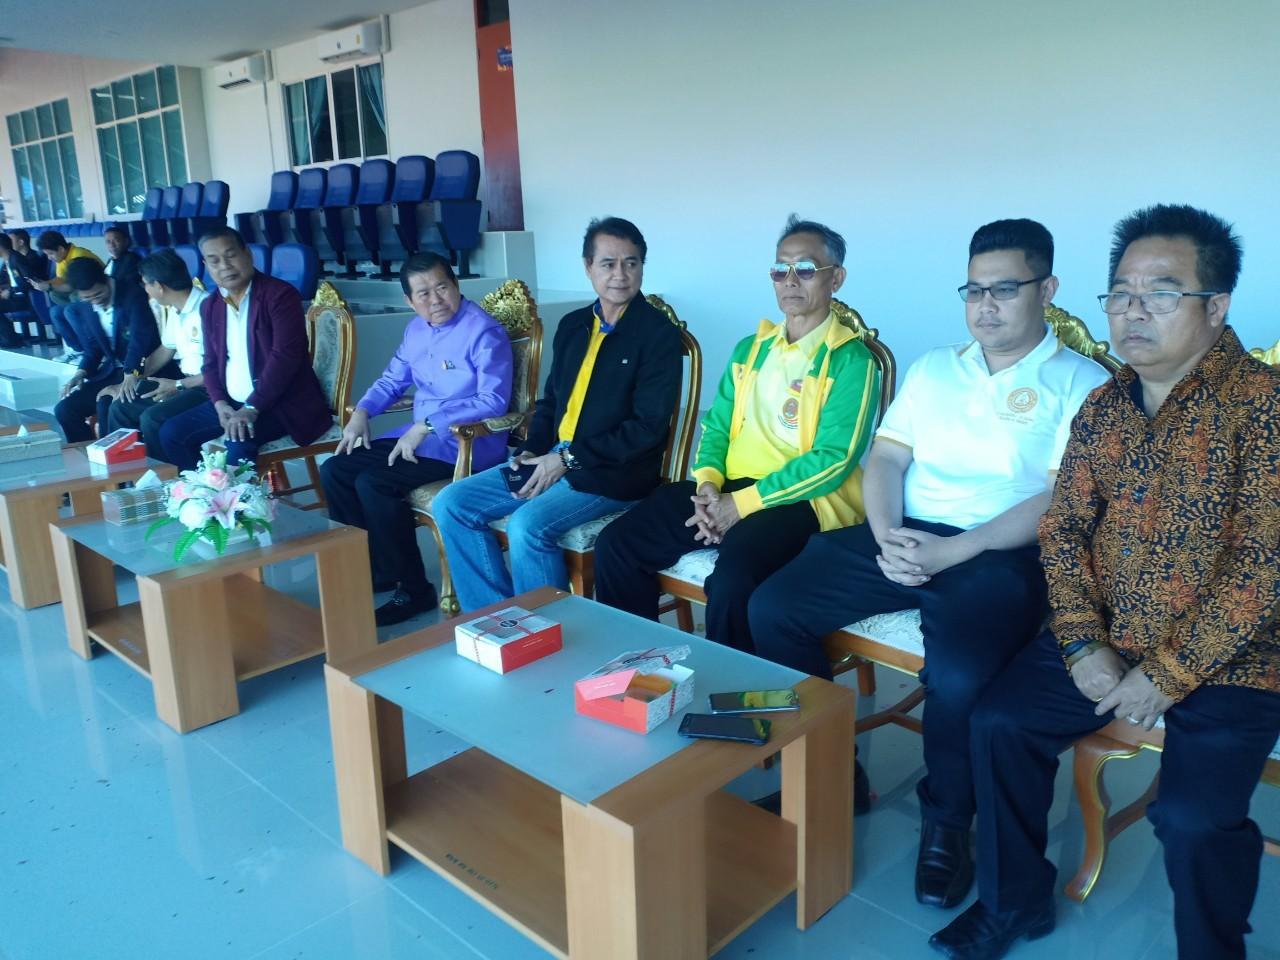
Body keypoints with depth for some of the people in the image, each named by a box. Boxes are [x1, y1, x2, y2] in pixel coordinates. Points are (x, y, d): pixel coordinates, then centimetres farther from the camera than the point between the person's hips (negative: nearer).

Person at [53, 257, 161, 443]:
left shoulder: (133, 296, -15)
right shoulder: (81, 309, 5)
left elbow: (139, 341, -24)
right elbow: (93, 348, 15)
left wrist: (129, 377, -36)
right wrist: (81, 373, -4)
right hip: (111, 371, 7)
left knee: (106, 405, -30)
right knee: (64, 409, -2)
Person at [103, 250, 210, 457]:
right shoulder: (174, 309, 9)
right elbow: (166, 349, 24)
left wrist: (179, 386, -16)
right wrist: (136, 375, 9)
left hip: (208, 387, -10)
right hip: (182, 379, 10)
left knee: (152, 418, -25)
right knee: (120, 408, 6)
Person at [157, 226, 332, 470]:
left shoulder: (280, 294, -11)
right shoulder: (210, 306, 12)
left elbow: (285, 356, -20)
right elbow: (211, 363, 15)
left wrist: (252, 408, -25)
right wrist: (220, 403, -6)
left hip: (280, 404, -8)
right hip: (231, 403, 8)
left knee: (238, 444, -33)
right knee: (171, 433, -1)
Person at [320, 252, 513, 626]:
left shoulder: (484, 332, -16)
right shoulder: (416, 329, 11)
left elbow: (494, 401, -24)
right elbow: (392, 379, 22)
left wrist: (427, 426, -26)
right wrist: (361, 412, 3)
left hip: (467, 445, -9)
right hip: (419, 436, 9)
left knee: (373, 483, -24)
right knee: (334, 471, 1)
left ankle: (414, 589, -10)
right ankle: (377, 568, 11)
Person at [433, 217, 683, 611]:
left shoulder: (659, 333, -7)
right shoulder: (572, 325, 14)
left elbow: (649, 427, -14)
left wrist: (570, 459, -16)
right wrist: (532, 451, 3)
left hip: (613, 473, -7)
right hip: (553, 459, 8)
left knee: (527, 526, -31)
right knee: (451, 504, -2)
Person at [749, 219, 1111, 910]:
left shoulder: (1080, 384, 2)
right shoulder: (932, 368, 18)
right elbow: (886, 457, 11)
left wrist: (952, 552, -19)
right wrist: (885, 537, -9)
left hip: (1000, 553, -5)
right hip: (901, 536, 5)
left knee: (957, 673, -33)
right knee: (771, 608, -12)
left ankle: (947, 819, -1)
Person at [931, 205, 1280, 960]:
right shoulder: (1105, 407, 5)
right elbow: (1065, 528, 4)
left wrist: (1168, 675, -18)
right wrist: (1083, 644, -9)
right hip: (1108, 641, 6)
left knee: (1193, 814, -22)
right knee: (1001, 721, -6)